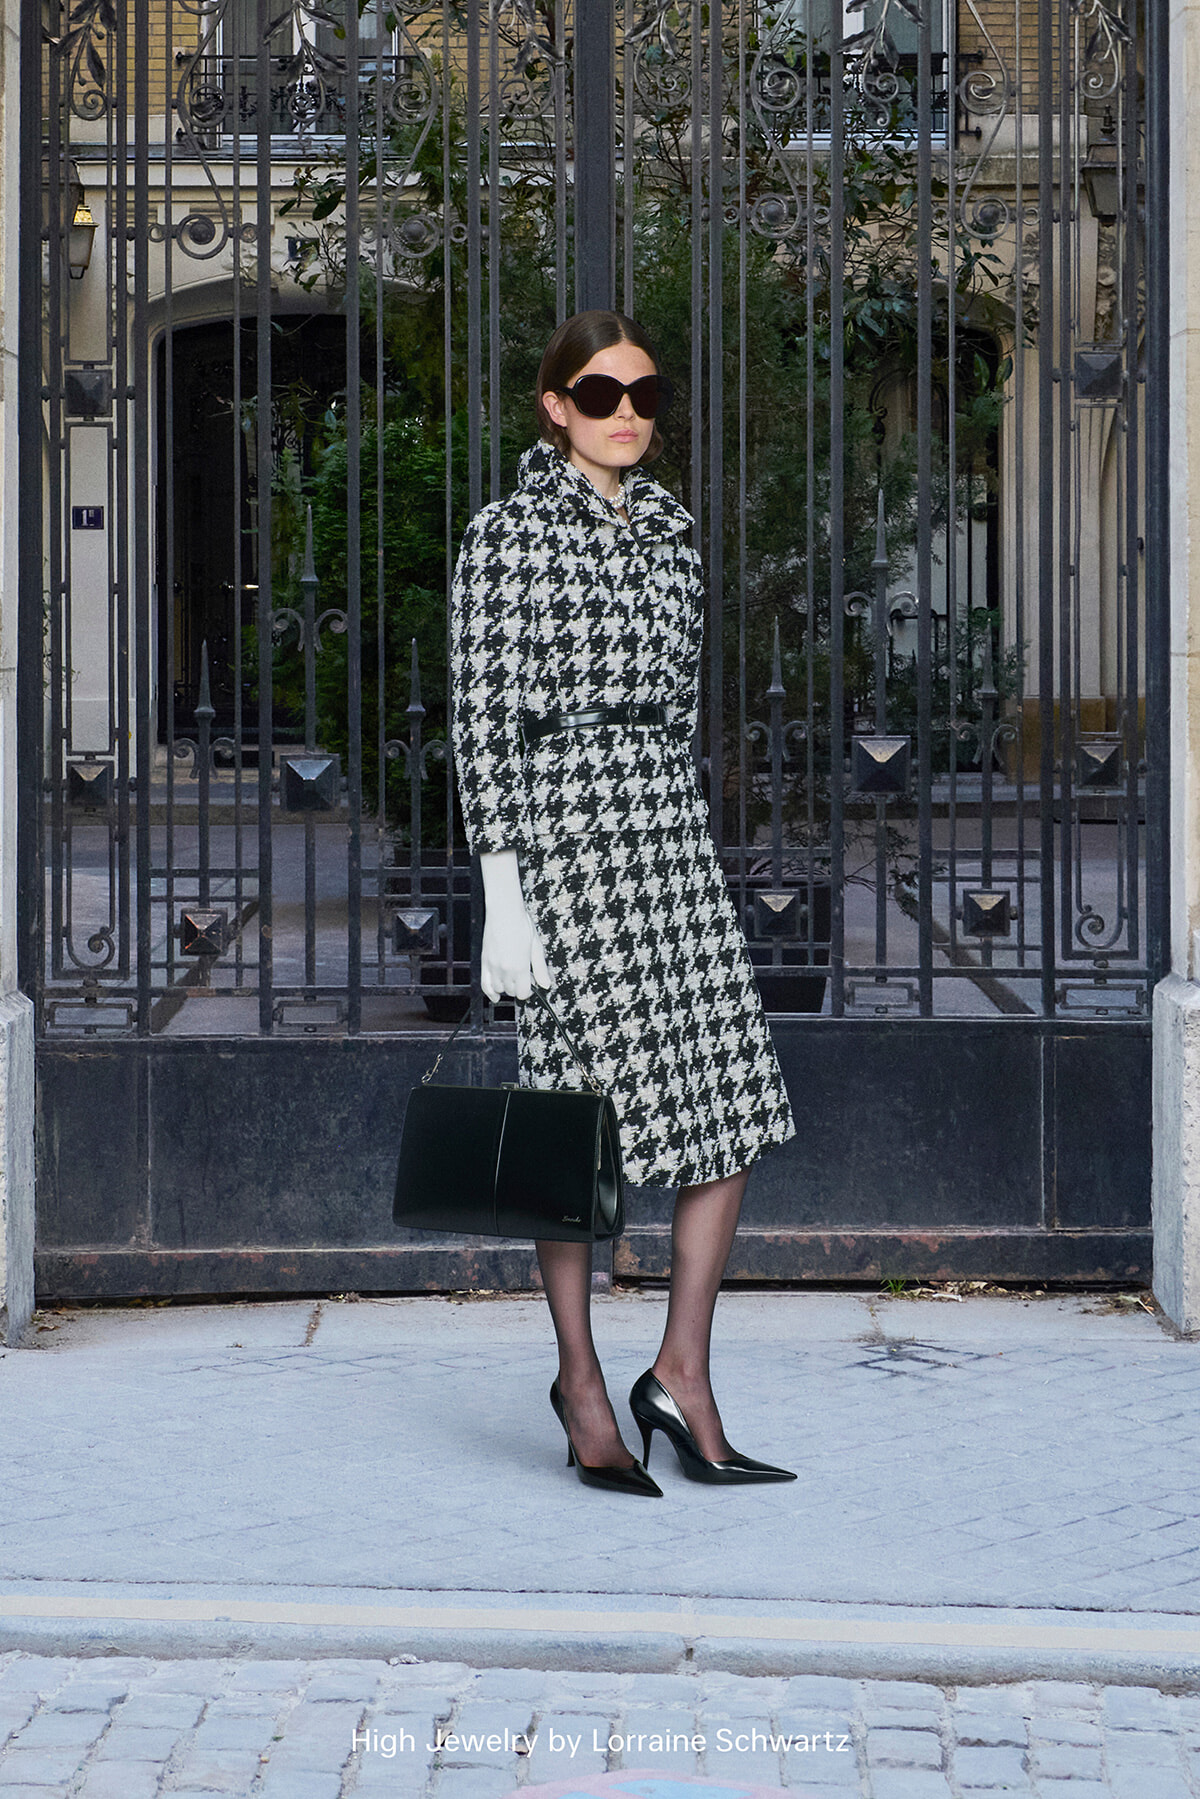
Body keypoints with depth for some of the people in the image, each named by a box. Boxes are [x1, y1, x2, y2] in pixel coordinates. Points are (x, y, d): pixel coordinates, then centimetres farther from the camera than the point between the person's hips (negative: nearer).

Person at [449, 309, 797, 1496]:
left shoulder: (667, 530, 15)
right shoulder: (509, 533, -5)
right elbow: (483, 723, -9)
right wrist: (502, 895, -14)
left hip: (669, 834, 7)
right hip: (560, 835, -7)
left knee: (731, 1105, 0)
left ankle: (682, 1376, 8)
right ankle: (583, 1389, 13)